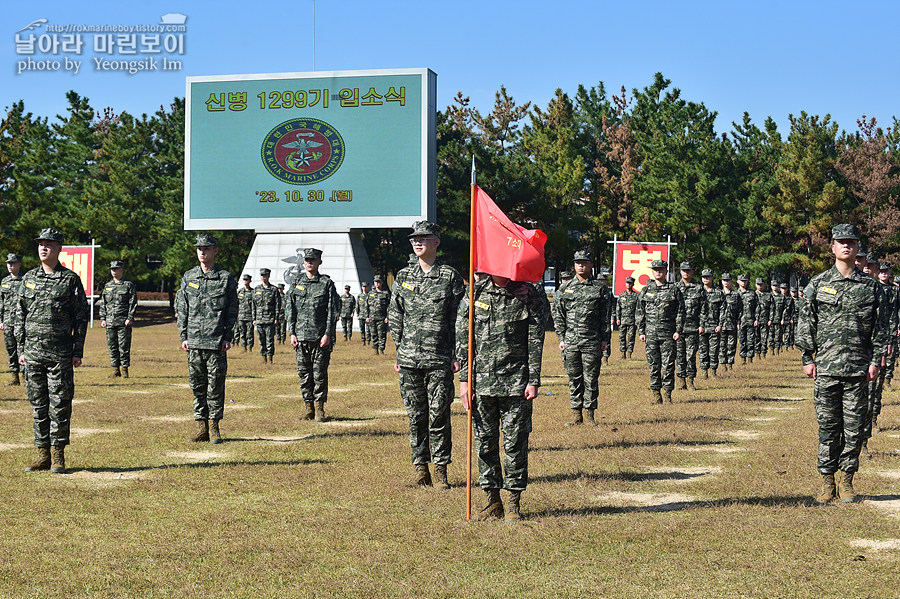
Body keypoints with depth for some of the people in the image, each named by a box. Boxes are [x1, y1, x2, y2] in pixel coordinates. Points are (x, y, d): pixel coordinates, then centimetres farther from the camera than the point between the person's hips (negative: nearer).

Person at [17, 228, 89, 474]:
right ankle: (43, 455, 14)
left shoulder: (71, 279, 0)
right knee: (38, 404, 7)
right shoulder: (28, 278, 11)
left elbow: (81, 317, 0)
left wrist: (78, 351, -5)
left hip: (61, 352, -4)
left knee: (59, 404, -1)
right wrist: (21, 349, 8)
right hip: (33, 352, 4)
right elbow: (20, 316, 14)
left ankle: (58, 456, 6)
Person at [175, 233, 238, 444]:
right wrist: (183, 336, 4)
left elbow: (232, 311, 2)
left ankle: (214, 428, 8)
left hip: (217, 342, -3)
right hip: (194, 341, 3)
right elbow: (181, 309, 11)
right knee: (197, 386, 6)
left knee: (215, 387, 0)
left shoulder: (226, 278, 2)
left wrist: (228, 338, -5)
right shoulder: (188, 277, 10)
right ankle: (201, 428, 12)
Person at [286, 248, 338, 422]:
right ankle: (309, 408, 12)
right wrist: (292, 333, 2)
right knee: (304, 373, 4)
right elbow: (290, 309, 10)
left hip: (321, 337, -3)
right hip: (301, 335, 3)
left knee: (320, 373, -1)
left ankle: (319, 409, 8)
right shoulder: (296, 282, 10)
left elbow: (332, 310, -2)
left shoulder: (327, 283, 1)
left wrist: (328, 334, -10)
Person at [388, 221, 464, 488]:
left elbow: (460, 319, 1)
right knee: (416, 416, 7)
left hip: (440, 359, -3)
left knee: (439, 415, -2)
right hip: (409, 359, 3)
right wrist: (399, 351, 8)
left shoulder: (450, 277, 1)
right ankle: (421, 468, 15)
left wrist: (457, 355, -4)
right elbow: (395, 317, 14)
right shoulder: (403, 277, 10)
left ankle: (441, 469, 6)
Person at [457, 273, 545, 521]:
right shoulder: (475, 293, 5)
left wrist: (534, 380, -4)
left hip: (516, 383, -2)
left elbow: (535, 341, 1)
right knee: (484, 442, 5)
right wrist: (464, 379, 1)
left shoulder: (527, 295, 1)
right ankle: (493, 501, 16)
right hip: (481, 382, 2)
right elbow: (462, 338, 6)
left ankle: (514, 502, 12)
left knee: (515, 442, 1)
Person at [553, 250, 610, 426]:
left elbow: (605, 315, 5)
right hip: (570, 341, 2)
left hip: (592, 341, -2)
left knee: (591, 378, 1)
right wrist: (561, 338, 3)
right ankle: (576, 414, 10)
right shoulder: (566, 288, 8)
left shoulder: (600, 288, 4)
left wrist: (605, 339, 0)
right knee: (574, 378, 5)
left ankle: (589, 412, 9)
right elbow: (558, 315, 10)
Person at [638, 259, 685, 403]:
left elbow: (680, 312, 4)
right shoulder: (646, 290, 10)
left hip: (668, 333, -2)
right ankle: (655, 393, 9)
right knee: (653, 363, 3)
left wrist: (679, 331, -5)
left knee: (668, 364, -2)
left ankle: (668, 393, 4)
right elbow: (640, 313, 11)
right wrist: (641, 332, 4)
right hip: (651, 332, 2)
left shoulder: (674, 290, 5)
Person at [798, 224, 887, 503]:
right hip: (826, 366, -1)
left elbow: (879, 327, 8)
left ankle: (846, 480, 13)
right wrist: (807, 358, 0)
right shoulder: (818, 284, 5)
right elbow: (806, 323, 6)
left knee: (854, 426, 2)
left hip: (859, 368, 1)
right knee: (828, 425, 3)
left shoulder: (870, 286, 7)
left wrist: (875, 361, 1)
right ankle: (827, 481, 11)